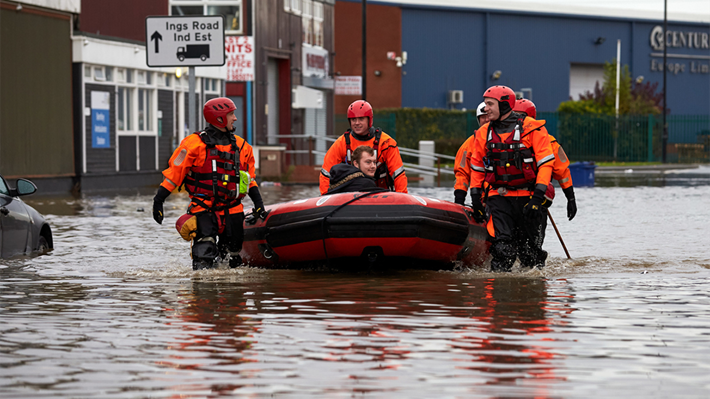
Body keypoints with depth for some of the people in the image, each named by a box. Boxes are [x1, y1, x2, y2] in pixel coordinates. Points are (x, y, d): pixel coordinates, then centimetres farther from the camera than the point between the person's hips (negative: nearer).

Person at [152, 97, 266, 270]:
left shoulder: (241, 146, 12)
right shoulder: (195, 144, -5)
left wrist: (258, 203, 13)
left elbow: (249, 179, 22)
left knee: (232, 260, 7)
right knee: (204, 256, -17)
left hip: (232, 211, 5)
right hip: (203, 210, -5)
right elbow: (174, 172, -4)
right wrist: (158, 201, -7)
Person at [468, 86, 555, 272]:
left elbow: (546, 163, -8)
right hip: (499, 198, 2)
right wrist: (476, 199, 12)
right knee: (502, 245, -15)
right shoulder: (484, 133, 9)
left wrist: (537, 197, -16)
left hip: (528, 196, -2)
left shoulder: (532, 129, -5)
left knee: (530, 249, 4)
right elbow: (477, 168, 19)